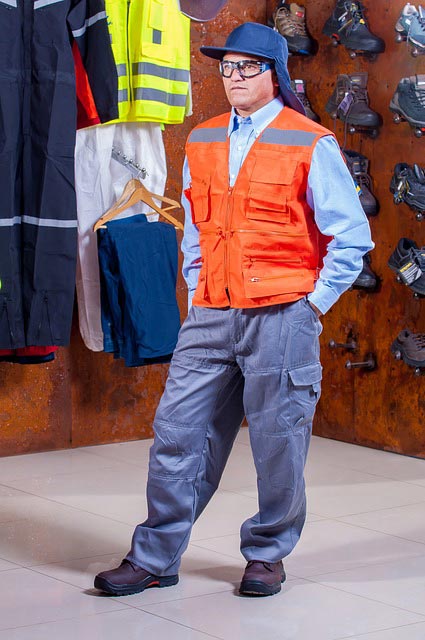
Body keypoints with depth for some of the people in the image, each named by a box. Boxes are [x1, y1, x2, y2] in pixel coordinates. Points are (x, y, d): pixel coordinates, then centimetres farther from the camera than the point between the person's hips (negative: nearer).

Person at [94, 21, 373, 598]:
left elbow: (352, 236, -2)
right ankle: (155, 557, 12)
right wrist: (197, 292, 13)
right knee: (178, 432, 2)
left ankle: (267, 554, 20)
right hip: (211, 315, 5)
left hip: (281, 317, -4)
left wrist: (314, 302, -5)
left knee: (278, 441, 3)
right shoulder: (203, 142, 12)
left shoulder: (311, 145, -3)